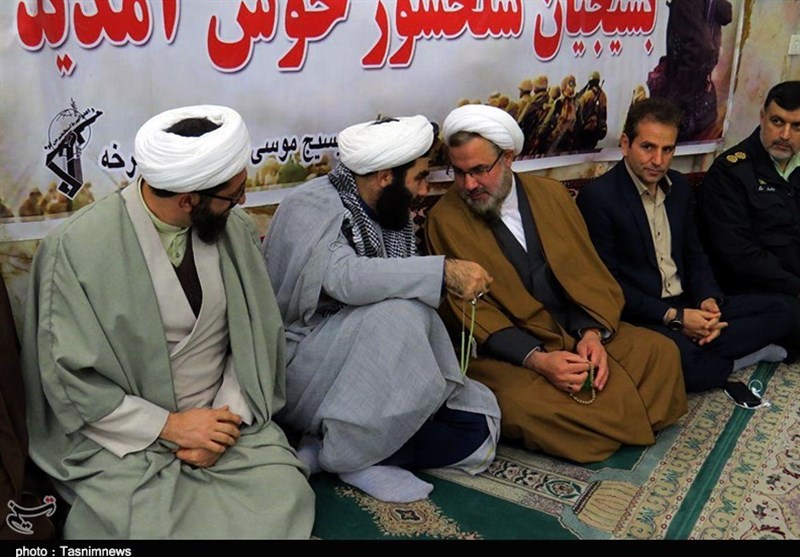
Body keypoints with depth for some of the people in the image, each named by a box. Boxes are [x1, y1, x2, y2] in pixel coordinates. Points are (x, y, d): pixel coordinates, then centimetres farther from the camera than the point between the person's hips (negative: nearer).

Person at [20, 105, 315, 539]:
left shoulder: (235, 228, -4)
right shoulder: (78, 247, -16)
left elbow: (257, 336, 1)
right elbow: (69, 378, -12)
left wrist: (227, 418, -11)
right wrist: (168, 426, -16)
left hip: (221, 416, 3)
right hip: (125, 435, -3)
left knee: (283, 499, -18)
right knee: (156, 525, -25)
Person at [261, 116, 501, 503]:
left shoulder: (389, 214, 7)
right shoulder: (312, 206, -14)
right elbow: (343, 277, -33)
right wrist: (443, 272, -34)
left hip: (364, 375, 7)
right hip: (300, 366, -7)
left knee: (477, 432, -8)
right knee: (402, 316, -33)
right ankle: (339, 451, -18)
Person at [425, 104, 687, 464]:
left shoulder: (551, 194, 7)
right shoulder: (445, 219, -7)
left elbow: (586, 271, 6)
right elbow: (470, 310, -11)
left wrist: (591, 332, -14)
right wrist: (535, 359, -23)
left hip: (575, 333, 5)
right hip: (507, 349, -4)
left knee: (661, 352, -11)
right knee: (523, 405, -33)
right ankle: (623, 422, -6)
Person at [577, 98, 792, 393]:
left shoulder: (679, 186, 10)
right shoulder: (597, 196, -15)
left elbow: (694, 254, 16)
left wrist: (708, 299, -6)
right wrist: (674, 316, -19)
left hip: (688, 305, 8)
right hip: (638, 314, -7)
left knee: (777, 311, 1)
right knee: (680, 359, -34)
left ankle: (696, 354, -14)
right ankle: (737, 358, -2)